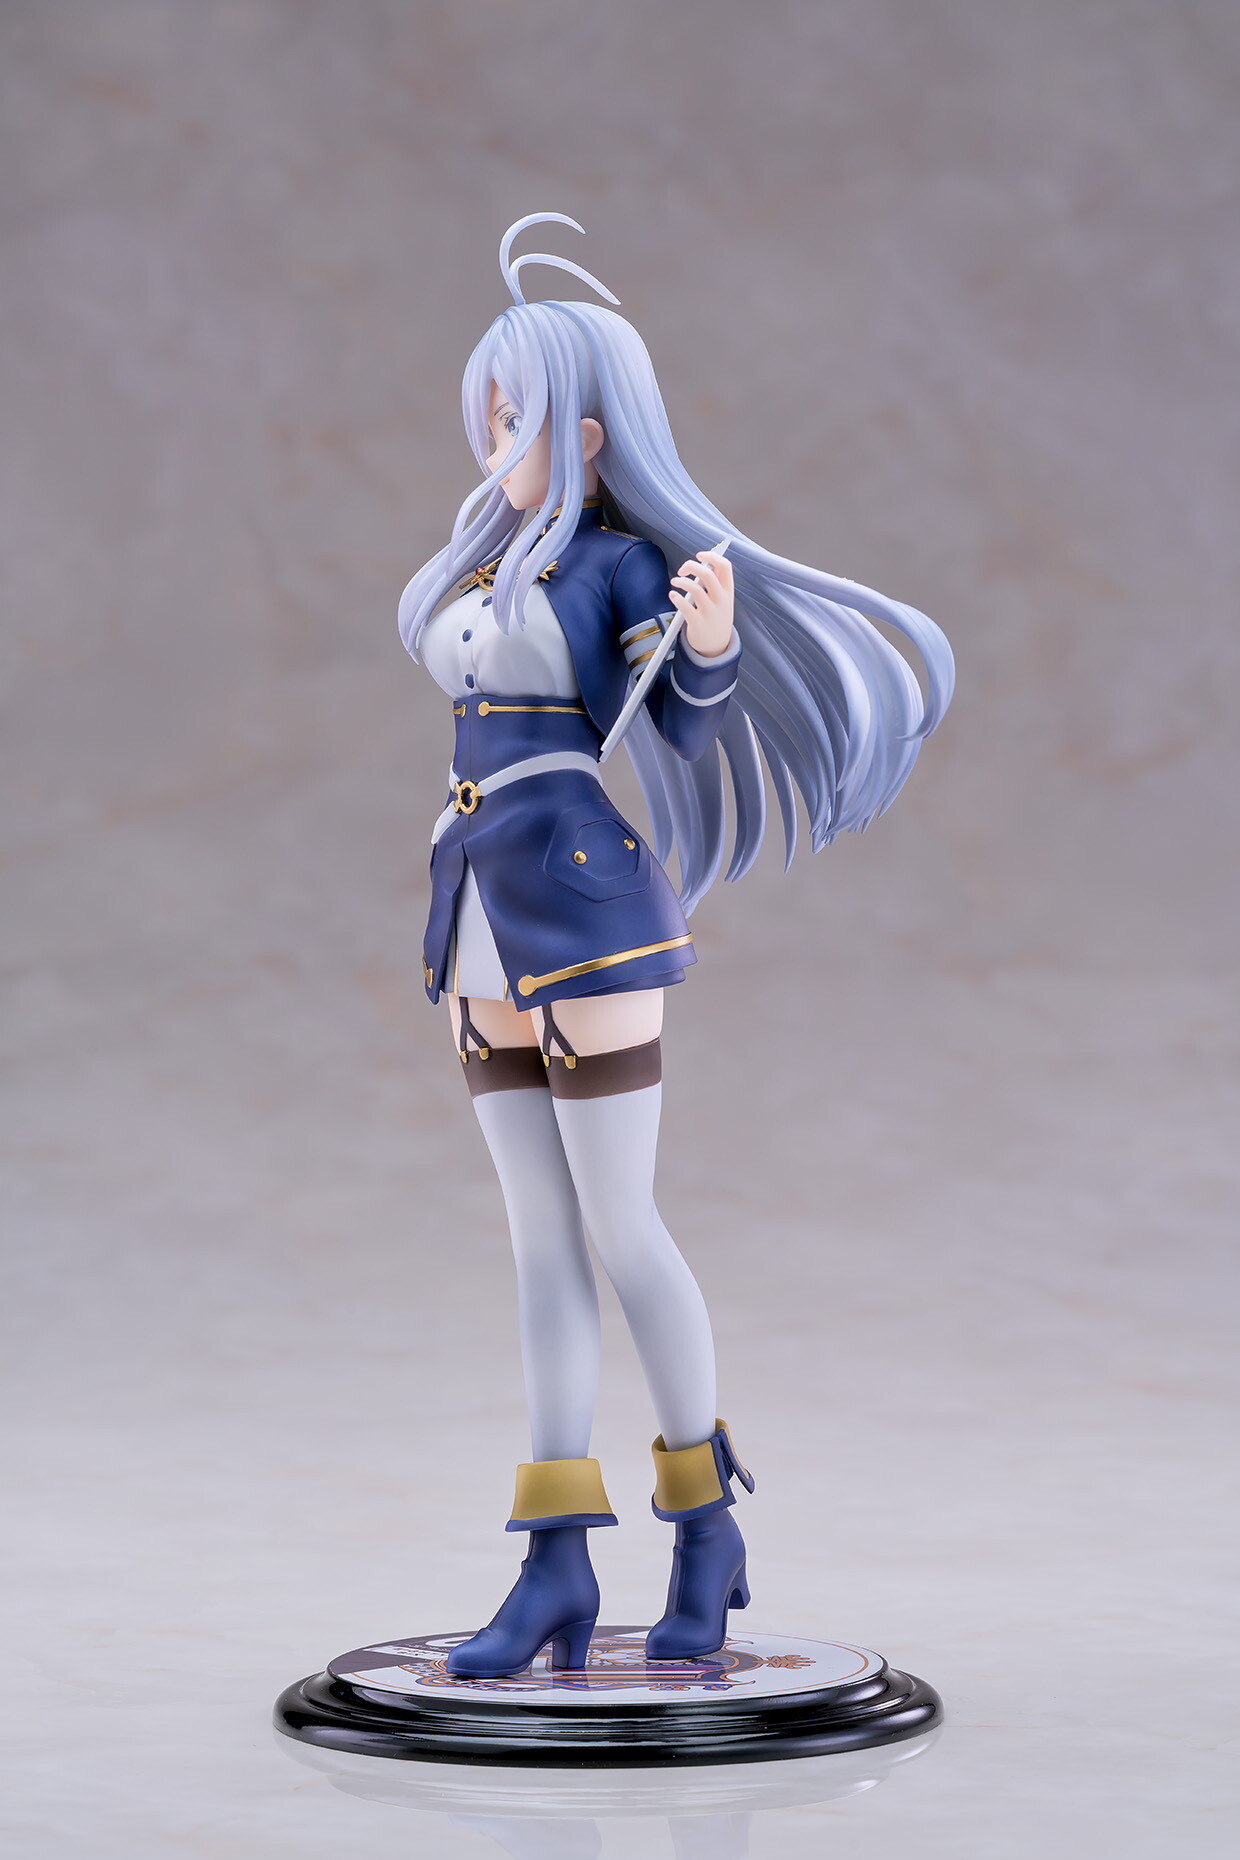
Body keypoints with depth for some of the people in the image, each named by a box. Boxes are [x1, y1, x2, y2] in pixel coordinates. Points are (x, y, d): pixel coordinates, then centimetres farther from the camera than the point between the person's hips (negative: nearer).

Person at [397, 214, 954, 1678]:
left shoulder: (626, 561, -5)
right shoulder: (489, 558, 17)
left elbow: (681, 724, -15)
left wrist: (709, 637, -31)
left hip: (585, 912, -7)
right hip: (483, 921, 7)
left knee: (619, 1235, -4)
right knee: (542, 1242, 5)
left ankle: (708, 1522, 12)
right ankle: (557, 1567, 5)